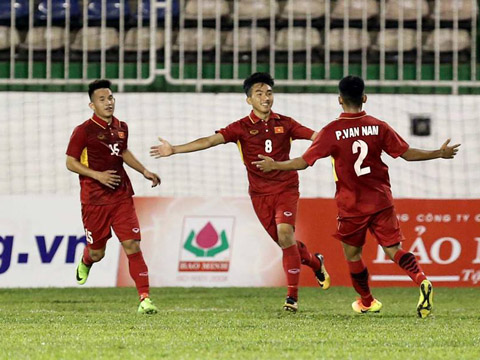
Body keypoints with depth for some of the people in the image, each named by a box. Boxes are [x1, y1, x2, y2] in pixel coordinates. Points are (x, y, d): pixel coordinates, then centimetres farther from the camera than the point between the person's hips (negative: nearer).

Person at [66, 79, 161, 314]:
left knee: (132, 246, -10)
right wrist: (97, 175, -19)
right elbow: (70, 163, -8)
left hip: (121, 197, 3)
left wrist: (144, 171, 16)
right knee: (97, 252, 9)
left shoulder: (121, 127, 6)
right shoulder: (84, 131, -10)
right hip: (94, 200, -3)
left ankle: (145, 299, -13)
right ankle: (85, 263, 49)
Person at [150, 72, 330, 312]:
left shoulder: (284, 124, 1)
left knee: (284, 233, -21)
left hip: (286, 188, -1)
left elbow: (317, 136, -1)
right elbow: (210, 141, -10)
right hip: (260, 194, 1)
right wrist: (174, 149, -19)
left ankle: (292, 296, -14)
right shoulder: (242, 127, -3)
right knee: (283, 241, 4)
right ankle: (315, 262, 38)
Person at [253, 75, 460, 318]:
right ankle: (421, 281, -25)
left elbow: (304, 161, -9)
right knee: (393, 249, 1)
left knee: (352, 254, 18)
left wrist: (274, 165, 7)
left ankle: (366, 301, 31)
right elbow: (407, 153, 1)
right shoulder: (378, 127, -3)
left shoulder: (332, 132, -11)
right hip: (381, 201, 2)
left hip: (351, 206, -2)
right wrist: (440, 153, 15)